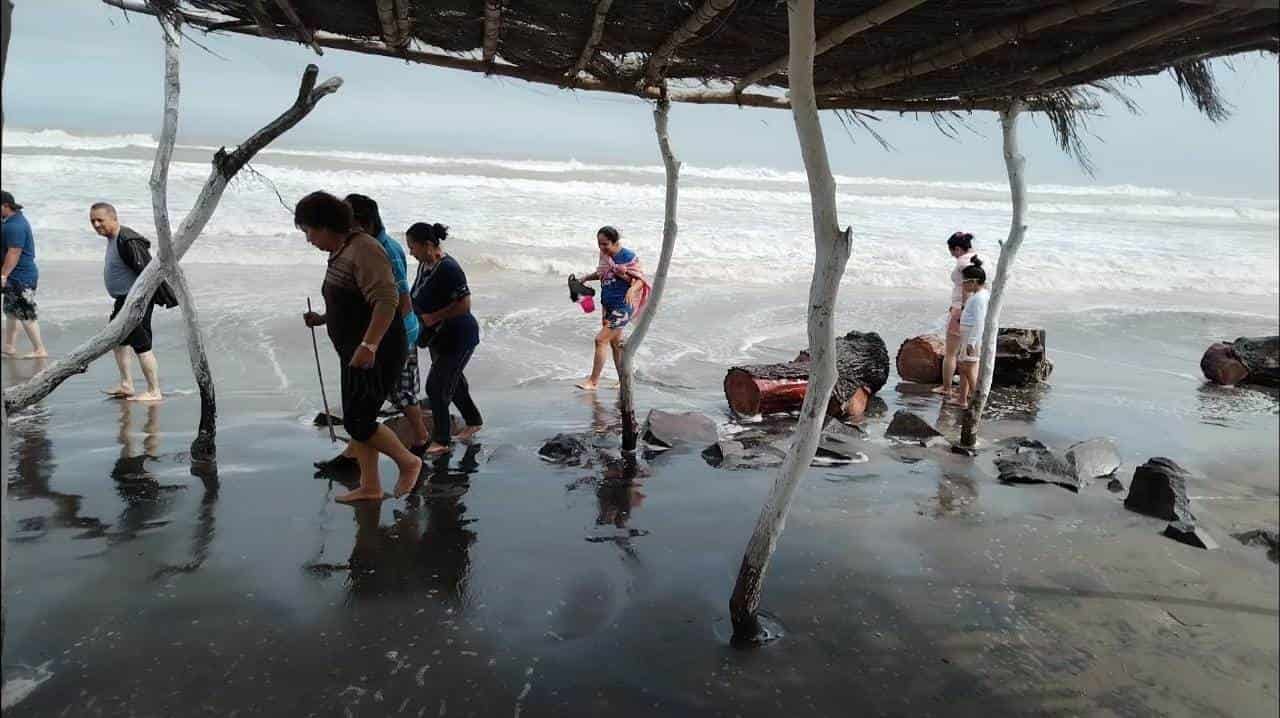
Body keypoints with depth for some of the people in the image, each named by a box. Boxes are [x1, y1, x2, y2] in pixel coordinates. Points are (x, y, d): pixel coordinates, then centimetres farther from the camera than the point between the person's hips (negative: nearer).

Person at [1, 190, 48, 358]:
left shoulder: (15, 226, -21)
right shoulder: (16, 219, 12)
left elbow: (14, 252, -25)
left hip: (21, 277, -11)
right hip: (16, 276, 11)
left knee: (26, 315, -6)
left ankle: (39, 350, 0)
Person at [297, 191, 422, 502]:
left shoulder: (363, 249, -18)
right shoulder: (341, 253, 13)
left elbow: (386, 300, -28)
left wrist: (369, 344, -34)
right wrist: (323, 319, 15)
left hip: (377, 353, -10)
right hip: (357, 353, 10)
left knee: (358, 421, -9)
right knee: (355, 420, 12)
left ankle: (408, 462, 10)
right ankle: (370, 487, 21)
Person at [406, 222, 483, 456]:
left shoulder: (448, 269, -25)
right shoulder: (424, 265, 3)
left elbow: (464, 305, -27)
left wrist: (433, 317, -23)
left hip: (458, 337, -9)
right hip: (438, 337, 9)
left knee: (436, 386, -8)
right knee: (453, 381, 21)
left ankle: (441, 441, 4)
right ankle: (473, 421, 40)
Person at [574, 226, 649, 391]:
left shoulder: (628, 257, -16)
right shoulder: (604, 255, 4)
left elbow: (640, 279, -15)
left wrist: (632, 289, -35)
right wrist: (586, 278, 8)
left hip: (622, 306, -8)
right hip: (607, 304, 8)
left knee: (600, 340, -11)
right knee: (615, 343, 14)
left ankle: (593, 381, -1)